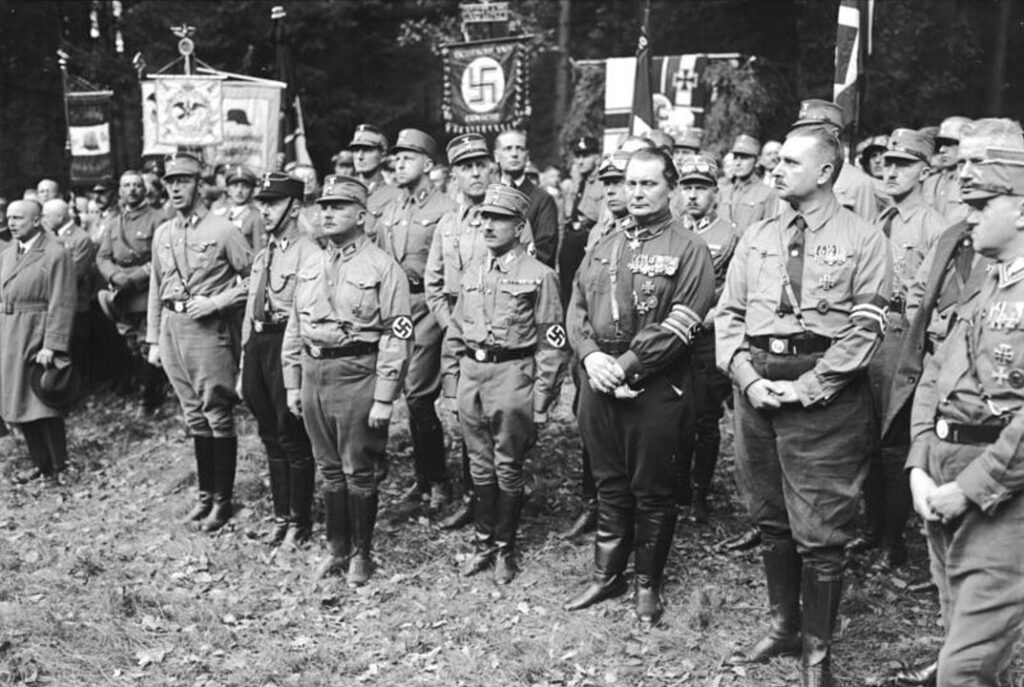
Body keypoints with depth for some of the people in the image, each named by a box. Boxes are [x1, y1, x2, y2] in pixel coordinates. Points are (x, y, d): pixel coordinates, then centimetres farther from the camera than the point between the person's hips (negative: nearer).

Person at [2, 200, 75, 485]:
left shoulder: (56, 254, -11)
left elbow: (61, 305, -15)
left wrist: (51, 346, -20)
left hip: (38, 340, -7)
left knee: (44, 406, -2)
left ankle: (59, 469, 10)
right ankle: (41, 464, 22)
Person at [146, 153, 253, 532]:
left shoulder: (222, 230, -7)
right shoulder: (162, 234, 12)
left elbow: (253, 277, -8)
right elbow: (156, 289, 16)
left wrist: (215, 302, -15)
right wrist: (153, 340, 14)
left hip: (210, 330, -6)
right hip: (172, 328, 6)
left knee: (218, 417, 0)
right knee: (195, 416, 14)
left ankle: (223, 500, 9)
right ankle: (205, 493, 24)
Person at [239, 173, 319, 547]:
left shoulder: (308, 254, -11)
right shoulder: (261, 257, 15)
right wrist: (243, 369, 20)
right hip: (257, 345, 8)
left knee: (293, 437, 1)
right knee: (270, 436, 15)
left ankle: (300, 520, 16)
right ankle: (281, 515, 29)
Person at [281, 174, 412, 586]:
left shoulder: (382, 268, -9)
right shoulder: (309, 267, 12)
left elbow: (397, 336, -12)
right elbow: (294, 328, 17)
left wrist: (384, 397, -16)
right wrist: (292, 384, 12)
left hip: (357, 375, -6)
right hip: (313, 373, 6)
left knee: (358, 472, 3)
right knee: (329, 469, 14)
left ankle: (361, 554, 18)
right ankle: (337, 548, 27)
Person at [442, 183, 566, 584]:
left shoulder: (538, 276, -7)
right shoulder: (472, 273, 11)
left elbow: (551, 343, -8)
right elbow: (454, 333, 15)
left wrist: (542, 400, -10)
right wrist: (451, 383, 11)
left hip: (513, 375, -5)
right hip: (471, 372, 5)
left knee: (508, 469, 5)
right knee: (480, 467, 13)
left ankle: (504, 548, 20)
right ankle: (483, 542, 27)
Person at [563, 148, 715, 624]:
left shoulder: (687, 250, -5)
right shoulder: (602, 249, 14)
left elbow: (679, 324, -15)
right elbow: (576, 310, 11)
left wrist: (626, 365, -17)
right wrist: (591, 355, -8)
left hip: (656, 386, -5)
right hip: (599, 383, 5)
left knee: (652, 490, 6)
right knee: (610, 485, 15)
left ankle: (648, 584, 21)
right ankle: (607, 576, 28)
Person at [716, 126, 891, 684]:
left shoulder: (863, 240, -2)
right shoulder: (756, 238, 12)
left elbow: (865, 328, -9)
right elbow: (727, 315, 11)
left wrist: (804, 387, -16)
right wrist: (749, 378, -5)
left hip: (825, 395, -5)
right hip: (757, 388, 5)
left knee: (819, 532, 0)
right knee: (770, 521, 15)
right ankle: (783, 627, 33)